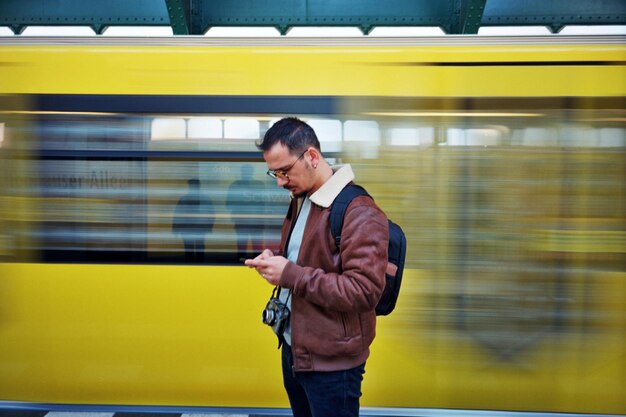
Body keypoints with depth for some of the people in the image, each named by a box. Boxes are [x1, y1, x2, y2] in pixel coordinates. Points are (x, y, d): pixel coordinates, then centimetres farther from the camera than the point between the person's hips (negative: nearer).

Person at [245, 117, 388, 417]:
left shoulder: (358, 212, -21)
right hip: (293, 348, 9)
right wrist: (274, 260, 0)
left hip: (331, 363, -8)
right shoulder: (300, 201, 9)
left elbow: (364, 292, -27)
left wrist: (290, 274, -27)